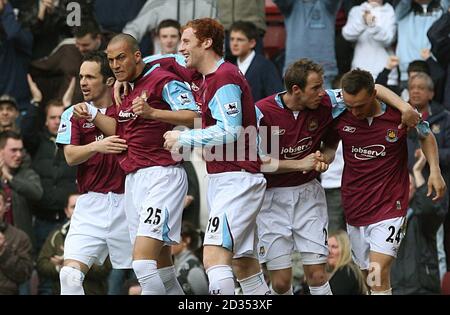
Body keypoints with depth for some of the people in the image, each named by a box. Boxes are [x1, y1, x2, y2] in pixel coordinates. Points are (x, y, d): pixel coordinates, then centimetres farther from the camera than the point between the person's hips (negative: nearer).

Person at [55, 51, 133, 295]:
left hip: (127, 203, -1)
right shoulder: (74, 115, 10)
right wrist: (96, 146, -22)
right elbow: (71, 156, -1)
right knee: (70, 275, -13)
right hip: (91, 205, 1)